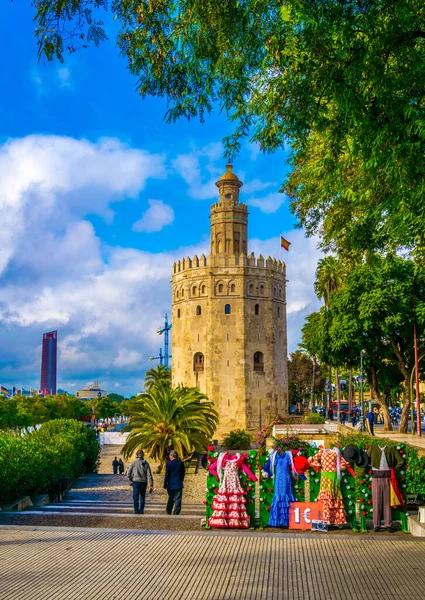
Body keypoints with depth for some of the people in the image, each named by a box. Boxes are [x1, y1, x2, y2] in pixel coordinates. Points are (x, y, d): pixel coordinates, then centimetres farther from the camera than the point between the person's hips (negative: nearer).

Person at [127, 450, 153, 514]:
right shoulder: (145, 463, -1)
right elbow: (149, 475, -3)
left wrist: (131, 480, 14)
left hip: (135, 482, -2)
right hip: (143, 482, 2)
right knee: (142, 497, 14)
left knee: (136, 498, 4)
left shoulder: (133, 463, -4)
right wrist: (151, 485, -1)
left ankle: (136, 512, -1)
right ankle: (141, 511, 14)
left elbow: (128, 473, -3)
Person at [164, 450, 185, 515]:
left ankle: (168, 512, 23)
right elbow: (183, 474, 10)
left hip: (171, 485, -1)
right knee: (178, 499, 2)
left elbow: (167, 475, -7)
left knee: (171, 499, 14)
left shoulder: (169, 463, -8)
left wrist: (165, 484, -1)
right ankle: (176, 513, -3)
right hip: (179, 485, 1)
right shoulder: (181, 463, 2)